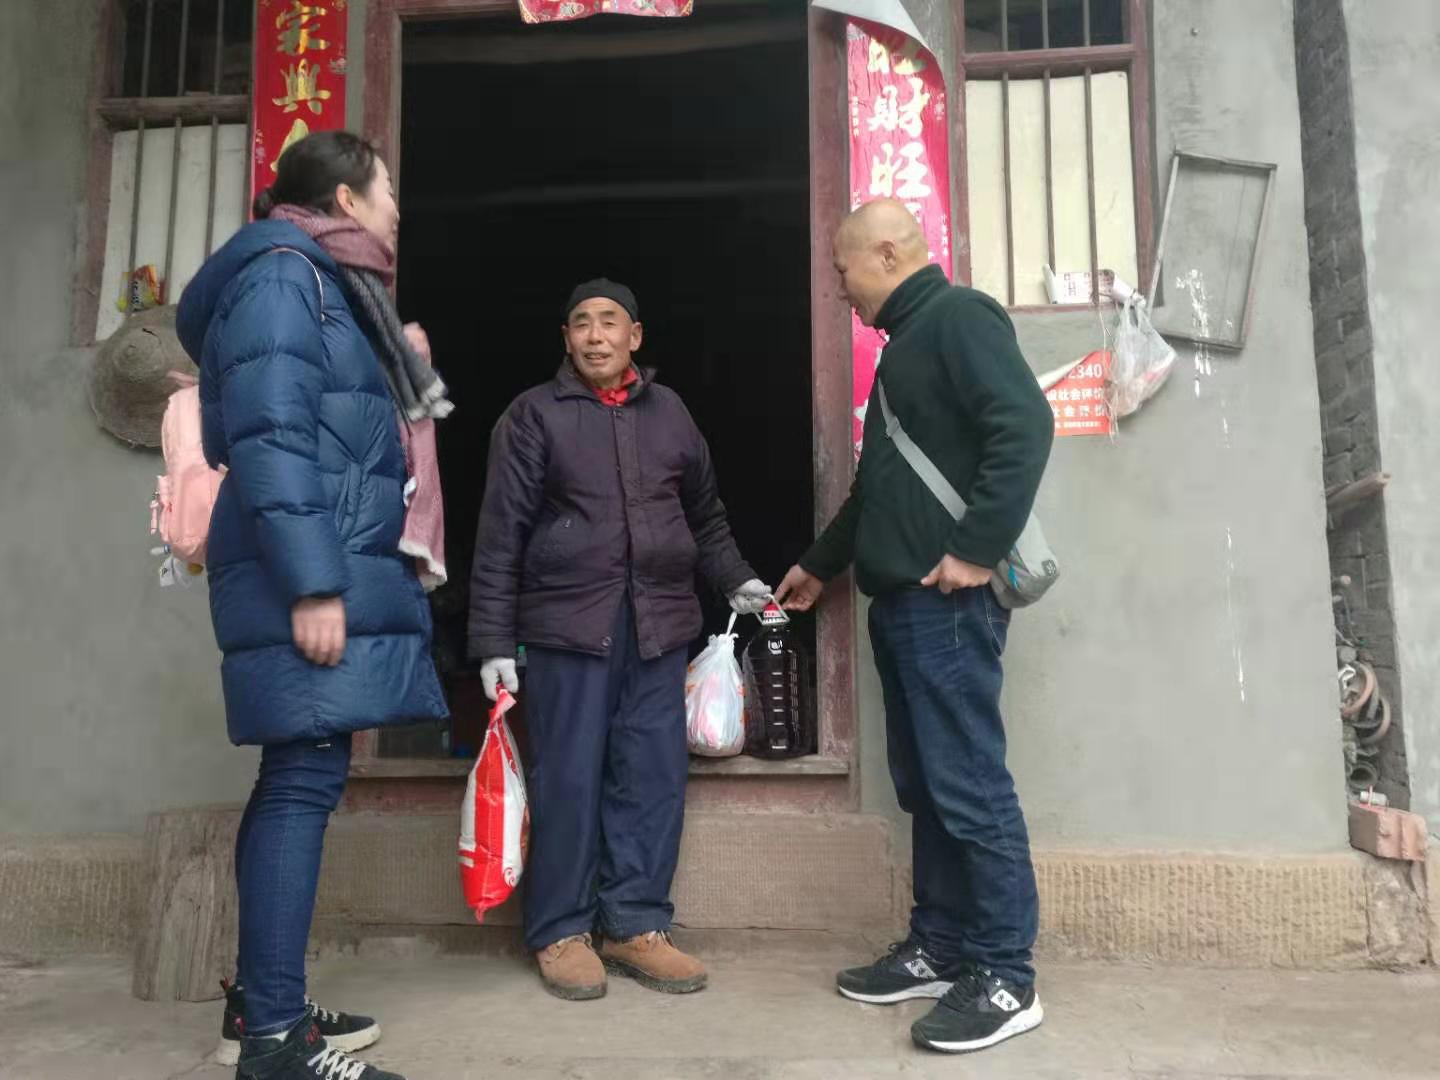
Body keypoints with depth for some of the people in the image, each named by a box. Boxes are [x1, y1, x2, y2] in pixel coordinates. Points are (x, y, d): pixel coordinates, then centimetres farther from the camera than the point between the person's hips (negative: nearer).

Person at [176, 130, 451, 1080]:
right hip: (310, 579, -10)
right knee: (307, 780, -11)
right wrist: (312, 582, -23)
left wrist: (398, 368, 18)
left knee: (297, 779, 11)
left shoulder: (324, 284, 25)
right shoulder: (283, 271, -5)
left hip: (334, 574, 10)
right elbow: (268, 434, -18)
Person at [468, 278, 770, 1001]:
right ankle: (561, 931, 16)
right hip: (567, 623, -3)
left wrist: (734, 581, 10)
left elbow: (706, 513, 23)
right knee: (568, 779, 1)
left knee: (653, 778, 5)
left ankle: (635, 925, 19)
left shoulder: (669, 411, 14)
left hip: (660, 624, 4)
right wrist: (493, 643, -5)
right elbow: (501, 534, -1)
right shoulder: (534, 415, 3)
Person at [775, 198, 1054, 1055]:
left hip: (947, 599, -10)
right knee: (925, 786, 12)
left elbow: (1026, 425, -20)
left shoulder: (959, 316, -5)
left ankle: (1006, 977, 6)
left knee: (970, 786, -5)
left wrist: (978, 547, -22)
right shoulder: (908, 340, 24)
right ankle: (940, 950, 22)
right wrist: (820, 565, 33)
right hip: (902, 599, 10)